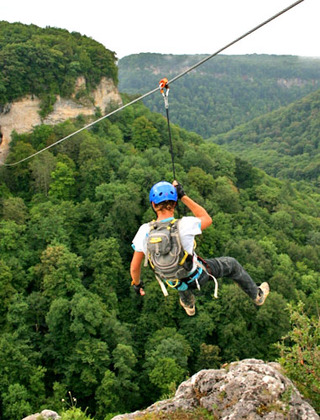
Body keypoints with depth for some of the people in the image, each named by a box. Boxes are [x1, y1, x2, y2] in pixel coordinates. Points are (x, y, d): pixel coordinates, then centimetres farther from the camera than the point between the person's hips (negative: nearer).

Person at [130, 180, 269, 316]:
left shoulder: (145, 231, -26)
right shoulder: (184, 225, -35)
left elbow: (134, 267, -15)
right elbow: (207, 219, -11)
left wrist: (136, 284, 7)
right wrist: (183, 196, -15)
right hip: (198, 275, -3)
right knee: (232, 264, 23)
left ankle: (188, 304, 58)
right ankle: (257, 296, 48)